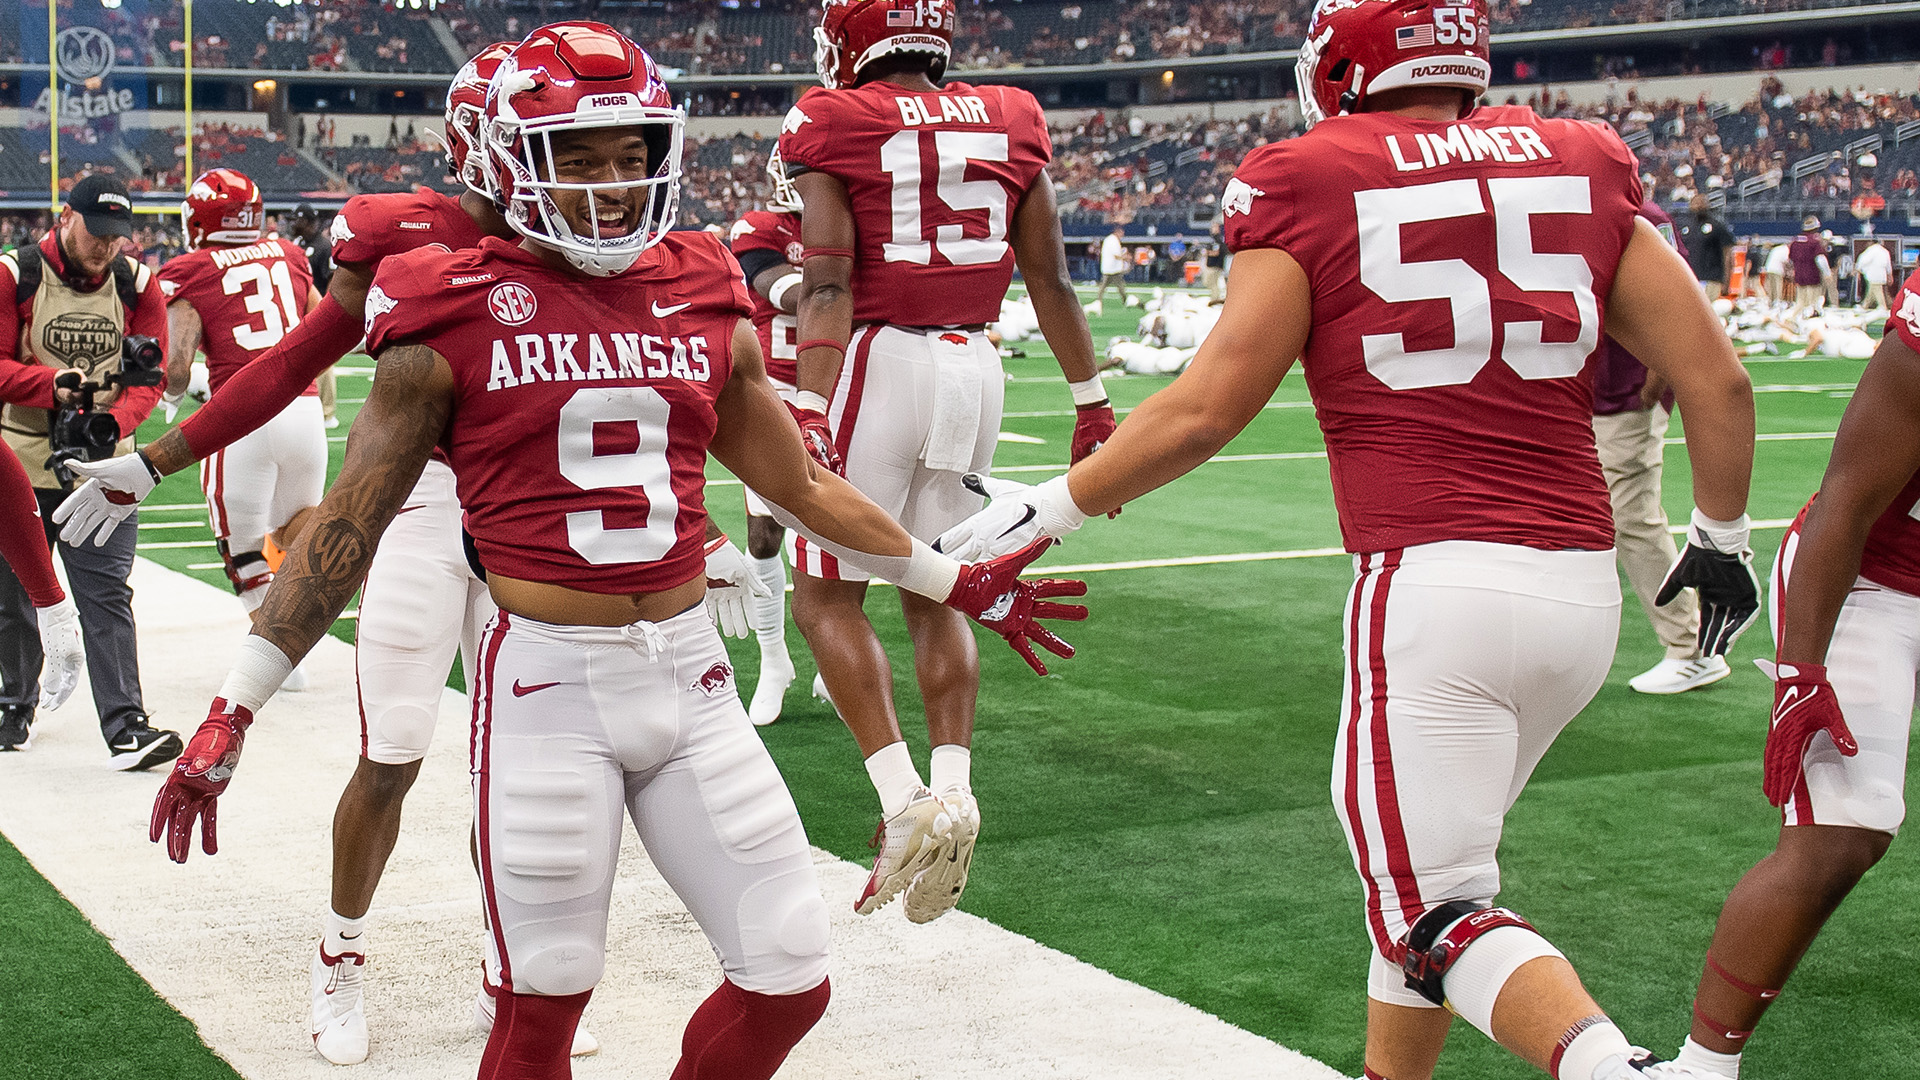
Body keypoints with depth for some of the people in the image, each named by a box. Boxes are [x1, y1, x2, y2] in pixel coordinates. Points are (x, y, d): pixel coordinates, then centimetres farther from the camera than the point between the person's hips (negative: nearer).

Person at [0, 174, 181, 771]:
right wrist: (54, 384, -26)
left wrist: (112, 422, -20)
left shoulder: (138, 285, 2)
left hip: (103, 465, 0)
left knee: (107, 598, -7)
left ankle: (126, 728, -10)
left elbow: (149, 379, -1)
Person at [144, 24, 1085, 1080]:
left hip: (688, 671, 4)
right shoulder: (456, 319, -5)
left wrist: (956, 583, 23)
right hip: (548, 682, -4)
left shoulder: (707, 304, 7)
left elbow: (802, 488, 19)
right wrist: (232, 714, -4)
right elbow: (347, 526, -1)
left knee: (790, 982, 6)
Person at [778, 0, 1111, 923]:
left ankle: (905, 802, -5)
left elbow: (827, 283, -14)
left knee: (828, 596, 6)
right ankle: (952, 789, 6)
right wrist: (1090, 399, 17)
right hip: (975, 369, 5)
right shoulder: (1009, 122, 9)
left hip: (880, 362, -5)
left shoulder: (831, 127, -4)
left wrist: (810, 412, -19)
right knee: (936, 595, 17)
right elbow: (1048, 278, 11)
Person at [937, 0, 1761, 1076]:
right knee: (1425, 861, 22)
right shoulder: (1584, 171, 9)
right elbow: (1718, 379, 9)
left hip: (1432, 584, -6)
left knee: (1438, 912, 2)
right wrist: (1722, 538, 24)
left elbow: (1205, 410, -5)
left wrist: (1046, 509, 7)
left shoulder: (1311, 186, -3)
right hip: (1583, 586, 6)